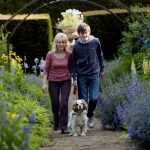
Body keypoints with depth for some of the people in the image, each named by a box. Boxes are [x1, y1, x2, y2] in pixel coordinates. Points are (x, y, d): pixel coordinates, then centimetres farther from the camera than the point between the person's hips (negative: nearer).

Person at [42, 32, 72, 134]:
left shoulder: (69, 54, -4)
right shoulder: (50, 54, -7)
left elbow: (70, 68, 7)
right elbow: (46, 70, 0)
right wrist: (44, 83, -5)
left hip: (65, 82, 0)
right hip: (53, 82, 0)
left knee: (64, 104, -12)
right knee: (55, 105, 8)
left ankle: (63, 127, -7)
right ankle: (56, 123, 36)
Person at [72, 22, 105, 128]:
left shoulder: (96, 42, -3)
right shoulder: (76, 46, -4)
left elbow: (100, 56, 11)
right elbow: (74, 63, 1)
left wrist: (102, 69, 14)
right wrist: (74, 78, -3)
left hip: (94, 75, 0)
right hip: (81, 76, 0)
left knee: (94, 98, -7)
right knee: (83, 100, 2)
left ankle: (90, 116, 17)